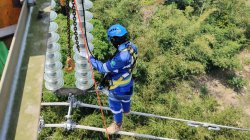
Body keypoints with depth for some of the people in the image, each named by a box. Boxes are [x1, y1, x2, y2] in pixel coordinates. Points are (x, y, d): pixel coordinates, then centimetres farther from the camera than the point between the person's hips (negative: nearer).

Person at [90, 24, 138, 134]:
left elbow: (104, 68, -32)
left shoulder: (121, 57, -43)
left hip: (118, 86, -8)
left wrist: (91, 59, -22)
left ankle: (117, 125, 44)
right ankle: (126, 110, 67)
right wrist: (111, 72, 1)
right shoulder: (132, 47, -17)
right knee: (125, 96, 36)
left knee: (115, 105, 18)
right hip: (127, 81, 8)